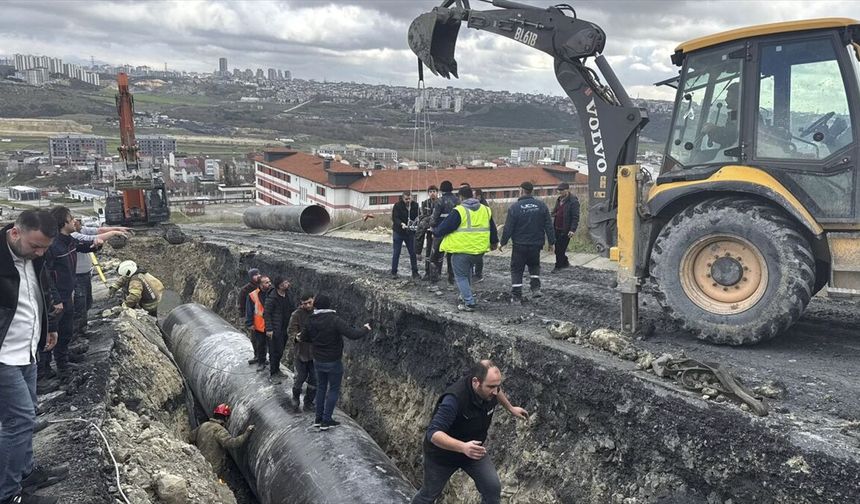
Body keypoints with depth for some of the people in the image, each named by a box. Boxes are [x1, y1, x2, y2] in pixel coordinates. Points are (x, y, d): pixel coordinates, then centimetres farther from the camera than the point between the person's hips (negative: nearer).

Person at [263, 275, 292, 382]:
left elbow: (290, 311, 16)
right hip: (275, 330, -7)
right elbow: (266, 314, -15)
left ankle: (277, 369, 31)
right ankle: (273, 373, 12)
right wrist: (269, 329, -18)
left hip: (284, 329, 7)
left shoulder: (287, 296, 6)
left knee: (280, 350, 15)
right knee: (275, 351, -1)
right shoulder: (271, 298, -17)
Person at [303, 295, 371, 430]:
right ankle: (326, 421, 10)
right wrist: (365, 329, -13)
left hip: (318, 362, 6)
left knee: (321, 388, 20)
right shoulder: (335, 320, -24)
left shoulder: (312, 321, -5)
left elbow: (305, 338, 9)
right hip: (333, 362, -5)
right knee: (334, 390, 8)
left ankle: (319, 419, 26)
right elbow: (353, 334, -30)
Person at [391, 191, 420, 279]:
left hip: (410, 232, 3)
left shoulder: (415, 205, 0)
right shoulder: (397, 206, -10)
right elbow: (394, 218, -16)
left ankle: (415, 272, 16)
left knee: (413, 253, 6)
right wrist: (401, 224, -34)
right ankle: (394, 272, 12)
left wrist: (416, 224, -20)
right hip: (398, 232, -3)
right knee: (396, 253, 3)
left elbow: (418, 217, 1)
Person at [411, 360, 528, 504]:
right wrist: (463, 447, -57)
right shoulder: (454, 399, -42)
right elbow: (433, 434, -45)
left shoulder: (490, 388, -21)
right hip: (443, 452, -5)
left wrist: (511, 408, 16)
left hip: (474, 449, 5)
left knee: (493, 487, -6)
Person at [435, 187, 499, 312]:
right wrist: (494, 242, 33)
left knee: (461, 276, 6)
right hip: (478, 249, 7)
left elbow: (444, 227, -10)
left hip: (461, 250, -7)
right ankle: (466, 296, 34)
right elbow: (492, 228, 18)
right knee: (467, 271, 29)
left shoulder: (459, 211, -13)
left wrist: (437, 233, 12)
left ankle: (469, 303, 2)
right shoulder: (485, 210, 7)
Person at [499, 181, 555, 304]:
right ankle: (536, 287, 10)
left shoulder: (515, 207, -12)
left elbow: (508, 227, -9)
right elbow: (548, 225, 0)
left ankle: (516, 297, 7)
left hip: (520, 245, -3)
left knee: (516, 269, 8)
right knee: (534, 265, 26)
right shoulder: (541, 205, -3)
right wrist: (551, 241, 9)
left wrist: (502, 242, 4)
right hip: (536, 243, 3)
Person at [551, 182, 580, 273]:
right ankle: (565, 263, 32)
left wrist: (572, 230, -21)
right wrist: (552, 225, 13)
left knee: (560, 249, -2)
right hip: (557, 229, 8)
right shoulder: (558, 200, 12)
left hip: (565, 230, -8)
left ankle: (558, 266, 11)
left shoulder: (573, 202, -12)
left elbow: (575, 217, -14)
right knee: (558, 249, 14)